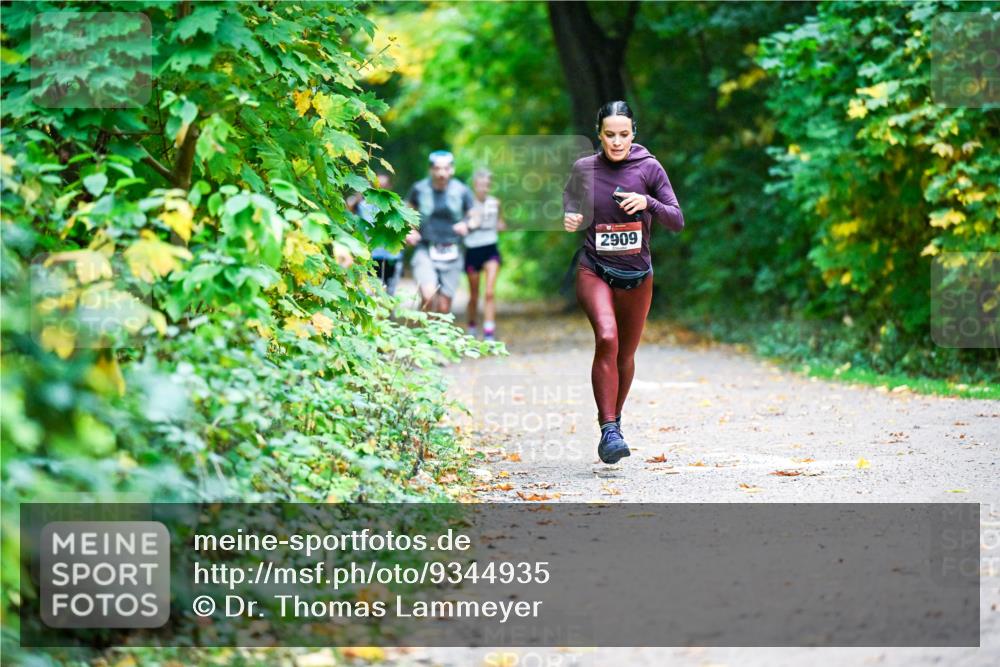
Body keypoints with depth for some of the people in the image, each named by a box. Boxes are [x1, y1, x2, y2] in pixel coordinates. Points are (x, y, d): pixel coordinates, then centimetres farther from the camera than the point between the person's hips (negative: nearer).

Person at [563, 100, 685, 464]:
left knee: (626, 353, 13)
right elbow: (570, 200, 16)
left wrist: (648, 203, -22)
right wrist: (569, 219, -7)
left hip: (637, 275, 2)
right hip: (594, 270, -2)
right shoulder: (584, 168, -3)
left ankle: (613, 418, 39)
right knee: (606, 338, -26)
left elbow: (677, 221, -5)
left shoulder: (649, 168, -5)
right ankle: (608, 431, -26)